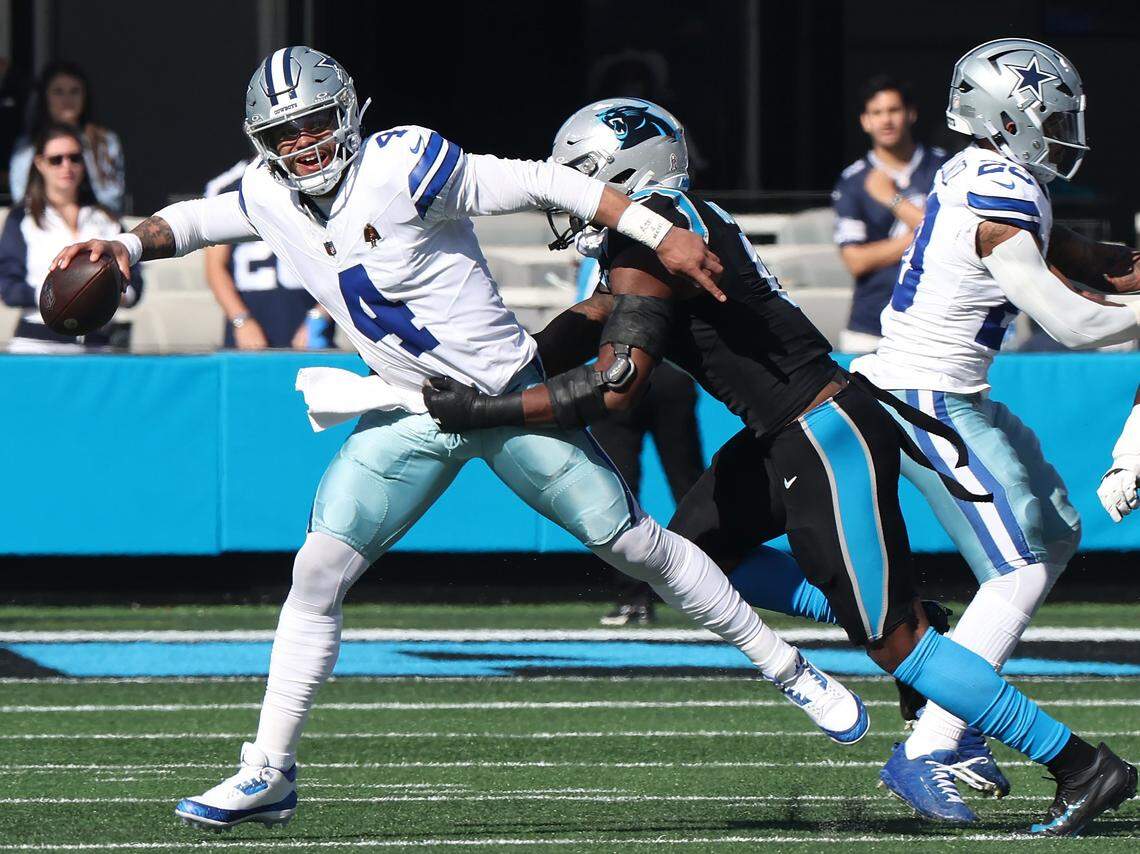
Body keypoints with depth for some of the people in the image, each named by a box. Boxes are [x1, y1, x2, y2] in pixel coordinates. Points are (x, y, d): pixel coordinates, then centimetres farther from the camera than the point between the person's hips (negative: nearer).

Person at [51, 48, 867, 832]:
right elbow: (198, 219, 18)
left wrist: (662, 235, -21)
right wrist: (130, 244, -3)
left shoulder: (401, 167, -22)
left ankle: (787, 669, 16)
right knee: (319, 570, -7)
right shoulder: (271, 200, -3)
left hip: (511, 396, -5)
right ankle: (268, 773, 1)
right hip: (414, 416, 5)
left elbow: (544, 184, -19)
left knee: (634, 543, -1)